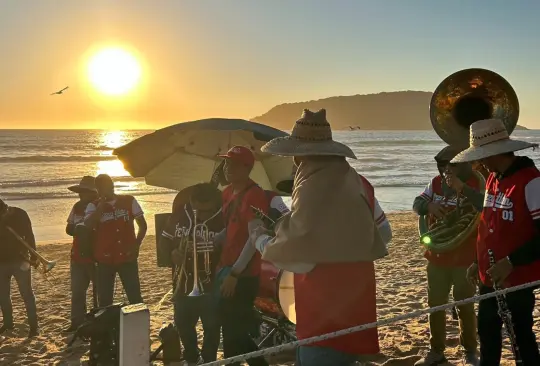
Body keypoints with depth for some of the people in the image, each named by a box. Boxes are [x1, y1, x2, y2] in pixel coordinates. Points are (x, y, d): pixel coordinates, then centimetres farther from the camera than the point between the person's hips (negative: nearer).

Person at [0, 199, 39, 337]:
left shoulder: (19, 214, -11)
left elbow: (29, 236, -7)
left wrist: (33, 256, -13)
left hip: (19, 260, -3)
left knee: (27, 293, -2)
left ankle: (33, 325, 1)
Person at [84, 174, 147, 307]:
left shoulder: (129, 201, 2)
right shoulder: (94, 206, 1)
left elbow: (142, 224, 8)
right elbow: (88, 225, -18)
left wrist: (136, 245, -3)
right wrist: (101, 204, -18)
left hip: (128, 256, 0)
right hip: (104, 259, 0)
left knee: (135, 296, 4)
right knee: (104, 299, 6)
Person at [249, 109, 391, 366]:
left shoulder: (314, 188, -22)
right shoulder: (355, 181, 6)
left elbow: (297, 258, -22)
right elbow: (383, 233, 16)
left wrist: (259, 238, -6)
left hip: (329, 318, -9)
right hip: (348, 308, 9)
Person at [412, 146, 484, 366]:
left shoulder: (475, 184, -11)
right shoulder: (436, 183, 5)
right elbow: (417, 204, 6)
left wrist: (461, 187, -35)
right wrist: (429, 205, -16)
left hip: (465, 259, -5)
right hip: (437, 257, 5)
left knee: (465, 307, 6)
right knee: (435, 304, 12)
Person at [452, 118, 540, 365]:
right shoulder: (493, 178, 7)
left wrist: (511, 262, -24)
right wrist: (479, 262, 14)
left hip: (517, 278, -8)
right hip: (490, 277, 8)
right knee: (487, 332, 20)